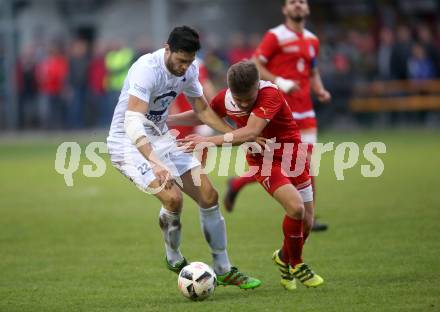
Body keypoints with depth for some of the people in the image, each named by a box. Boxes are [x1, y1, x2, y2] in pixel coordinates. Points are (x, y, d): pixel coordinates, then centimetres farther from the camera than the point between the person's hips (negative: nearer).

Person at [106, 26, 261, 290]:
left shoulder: (189, 70, -5)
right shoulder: (147, 70, -30)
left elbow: (203, 110, 13)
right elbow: (132, 123, -41)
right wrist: (155, 164, -53)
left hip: (160, 138, 8)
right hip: (129, 144, -8)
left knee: (209, 195, 1)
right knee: (173, 197, -26)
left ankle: (224, 270, 14)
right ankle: (175, 259, 2)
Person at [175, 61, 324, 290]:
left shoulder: (270, 94, -28)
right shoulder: (225, 99, -13)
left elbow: (251, 133, -39)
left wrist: (211, 141, -42)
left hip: (291, 155, 0)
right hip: (261, 159, 0)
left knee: (306, 222, 3)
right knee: (295, 206, -24)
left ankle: (285, 257, 35)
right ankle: (296, 265, -2)